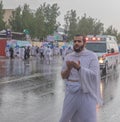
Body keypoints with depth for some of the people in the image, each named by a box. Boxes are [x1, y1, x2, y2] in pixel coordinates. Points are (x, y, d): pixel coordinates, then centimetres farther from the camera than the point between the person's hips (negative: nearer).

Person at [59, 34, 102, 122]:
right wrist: (68, 68, -17)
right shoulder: (68, 57, 6)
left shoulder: (92, 56, -7)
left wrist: (79, 67, -27)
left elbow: (94, 75, -16)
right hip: (71, 92, 4)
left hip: (86, 93, -4)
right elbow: (63, 76, 4)